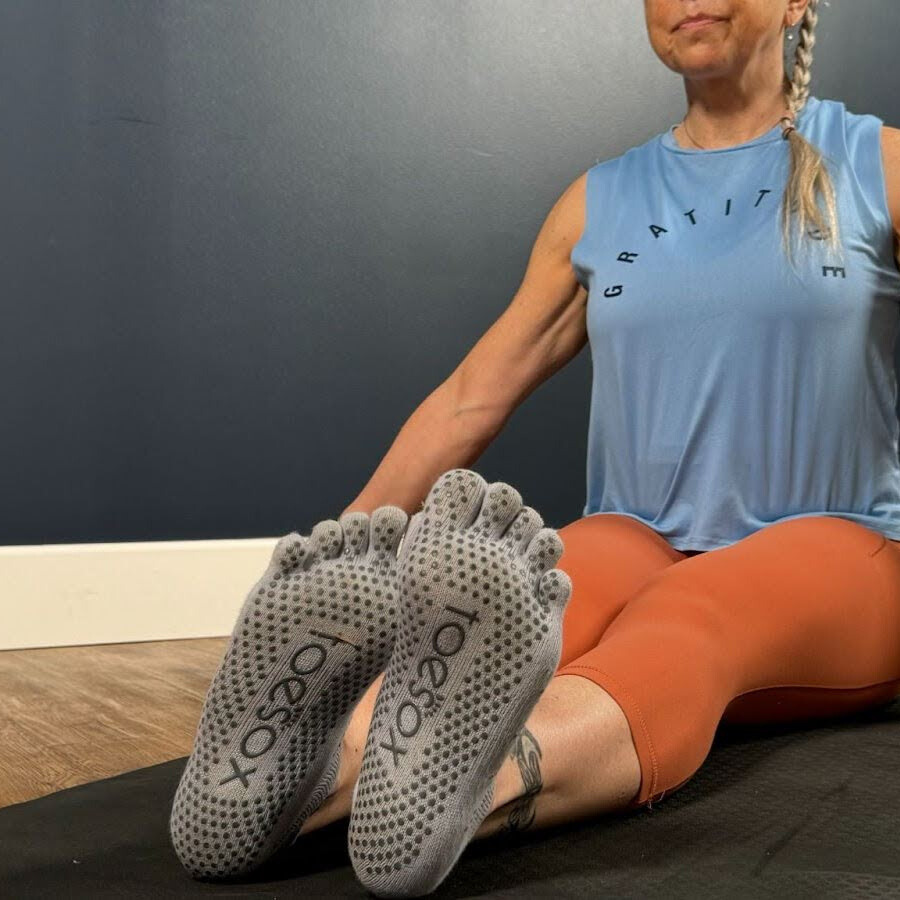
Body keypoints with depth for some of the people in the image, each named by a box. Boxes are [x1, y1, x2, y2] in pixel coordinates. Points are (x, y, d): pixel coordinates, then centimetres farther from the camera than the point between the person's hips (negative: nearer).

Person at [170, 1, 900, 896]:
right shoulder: (600, 202, 12)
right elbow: (473, 395, 10)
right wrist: (332, 559, 5)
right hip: (639, 539, 3)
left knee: (684, 627, -37)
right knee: (506, 615, -32)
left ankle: (476, 784, -65)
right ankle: (316, 763, -58)